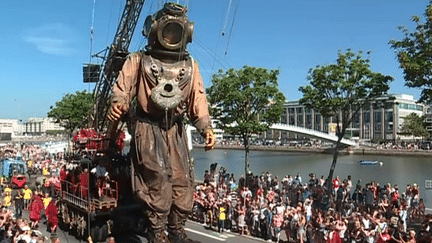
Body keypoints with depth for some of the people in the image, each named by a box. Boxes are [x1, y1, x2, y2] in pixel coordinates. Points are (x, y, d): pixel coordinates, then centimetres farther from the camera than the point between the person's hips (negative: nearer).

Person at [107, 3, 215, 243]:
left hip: (175, 130, 4)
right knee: (159, 179, -15)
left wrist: (206, 128, -10)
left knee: (183, 182, 5)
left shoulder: (189, 65, 9)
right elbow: (122, 88, -9)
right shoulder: (139, 60, 1)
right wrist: (117, 105, -32)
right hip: (148, 129, -4)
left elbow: (197, 100, 4)